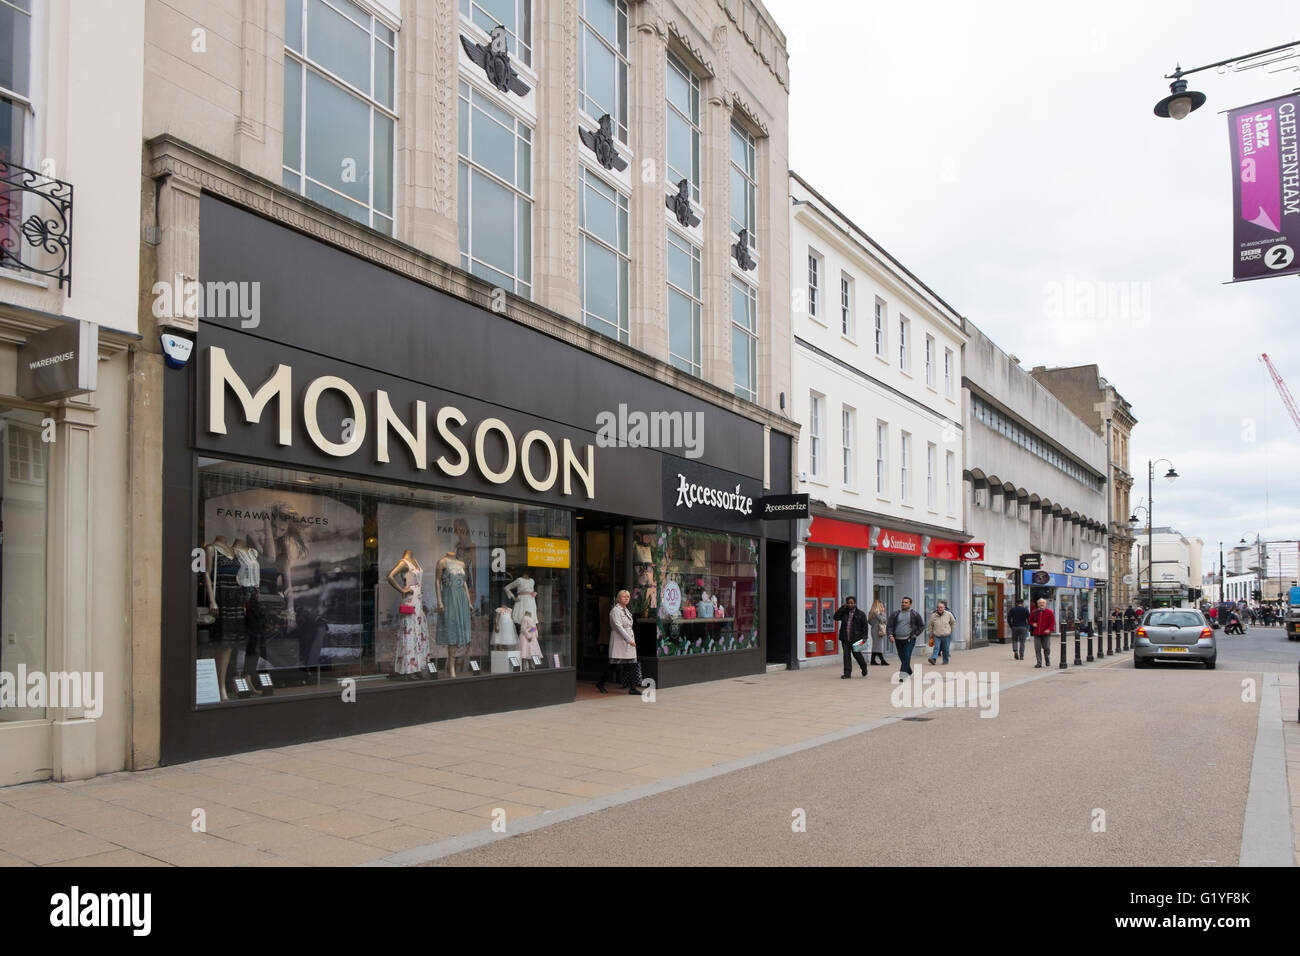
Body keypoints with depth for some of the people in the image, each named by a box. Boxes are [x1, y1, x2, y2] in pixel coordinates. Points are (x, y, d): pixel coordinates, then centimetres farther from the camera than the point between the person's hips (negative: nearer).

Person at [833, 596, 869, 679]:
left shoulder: (861, 614, 1)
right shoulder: (844, 612, 10)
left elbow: (865, 626, 0)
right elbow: (836, 617, -3)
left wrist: (864, 637, -11)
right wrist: (843, 607, -5)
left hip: (856, 639, -3)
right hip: (845, 639, 3)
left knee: (857, 654, 5)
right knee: (846, 655, 0)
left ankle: (864, 667, 33)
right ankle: (847, 673, 5)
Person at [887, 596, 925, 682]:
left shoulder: (914, 614, 2)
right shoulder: (895, 614, 6)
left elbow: (922, 626, 11)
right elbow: (889, 625, 3)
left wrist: (915, 634, -1)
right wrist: (890, 635, -11)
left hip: (909, 640, -3)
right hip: (898, 640, 3)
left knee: (907, 656, -15)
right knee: (902, 657, 11)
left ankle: (902, 675, -19)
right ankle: (909, 672, 32)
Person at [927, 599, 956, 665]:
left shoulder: (949, 614, -2)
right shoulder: (933, 615, -3)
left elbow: (953, 622, 16)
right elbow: (931, 626, 8)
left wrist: (950, 630, 17)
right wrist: (931, 635, 12)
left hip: (946, 635, 0)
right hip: (937, 635, 0)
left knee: (946, 649, 6)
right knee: (936, 647, -12)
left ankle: (945, 661, 18)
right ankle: (933, 659, -20)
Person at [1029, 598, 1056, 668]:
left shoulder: (1049, 612, 2)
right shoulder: (1035, 612, 9)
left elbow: (1052, 622, -1)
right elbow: (1030, 620, 20)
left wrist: (1049, 629, -12)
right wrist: (1033, 624, -1)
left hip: (1046, 633, -2)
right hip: (1036, 633, 2)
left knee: (1047, 648, 2)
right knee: (1037, 649, -1)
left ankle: (1047, 662, 22)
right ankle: (1039, 663, 4)